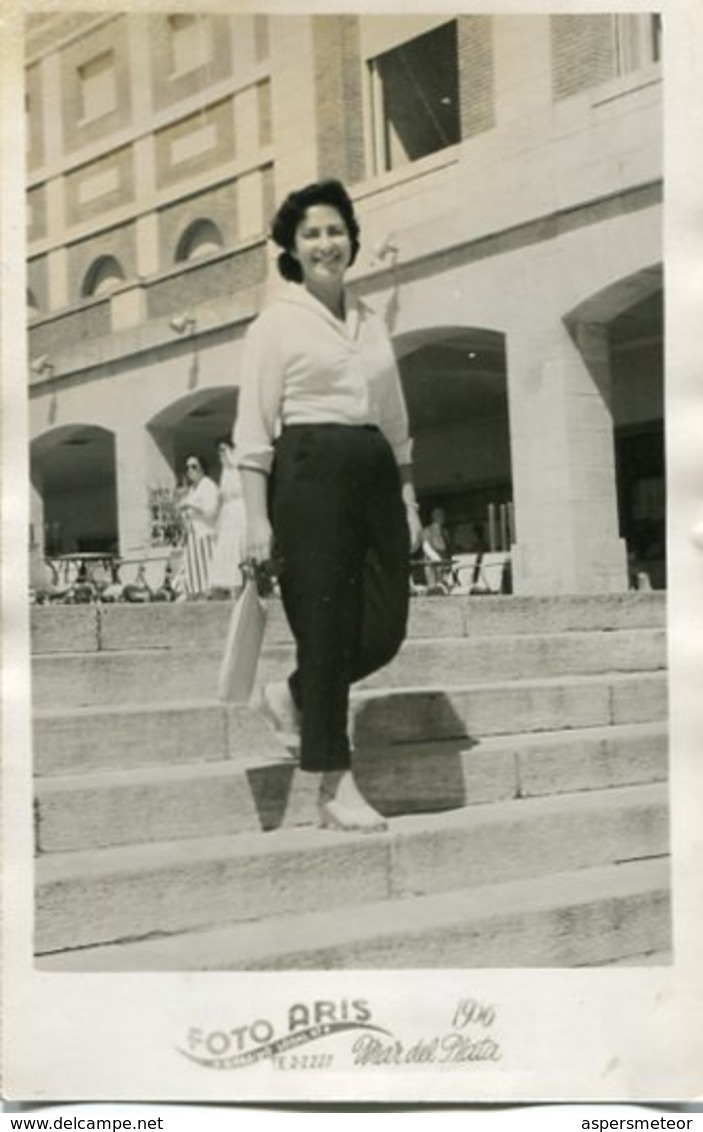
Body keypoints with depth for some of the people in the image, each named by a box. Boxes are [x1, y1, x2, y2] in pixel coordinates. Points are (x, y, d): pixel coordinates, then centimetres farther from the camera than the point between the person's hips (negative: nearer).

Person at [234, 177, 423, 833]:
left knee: (384, 628, 2)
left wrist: (408, 499, 14)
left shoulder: (371, 323, 18)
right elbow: (254, 428, -4)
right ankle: (334, 788, 5)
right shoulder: (277, 322, 1)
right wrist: (257, 516, -11)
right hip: (310, 472, -6)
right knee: (324, 627, -4)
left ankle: (293, 697, 30)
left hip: (375, 476, 6)